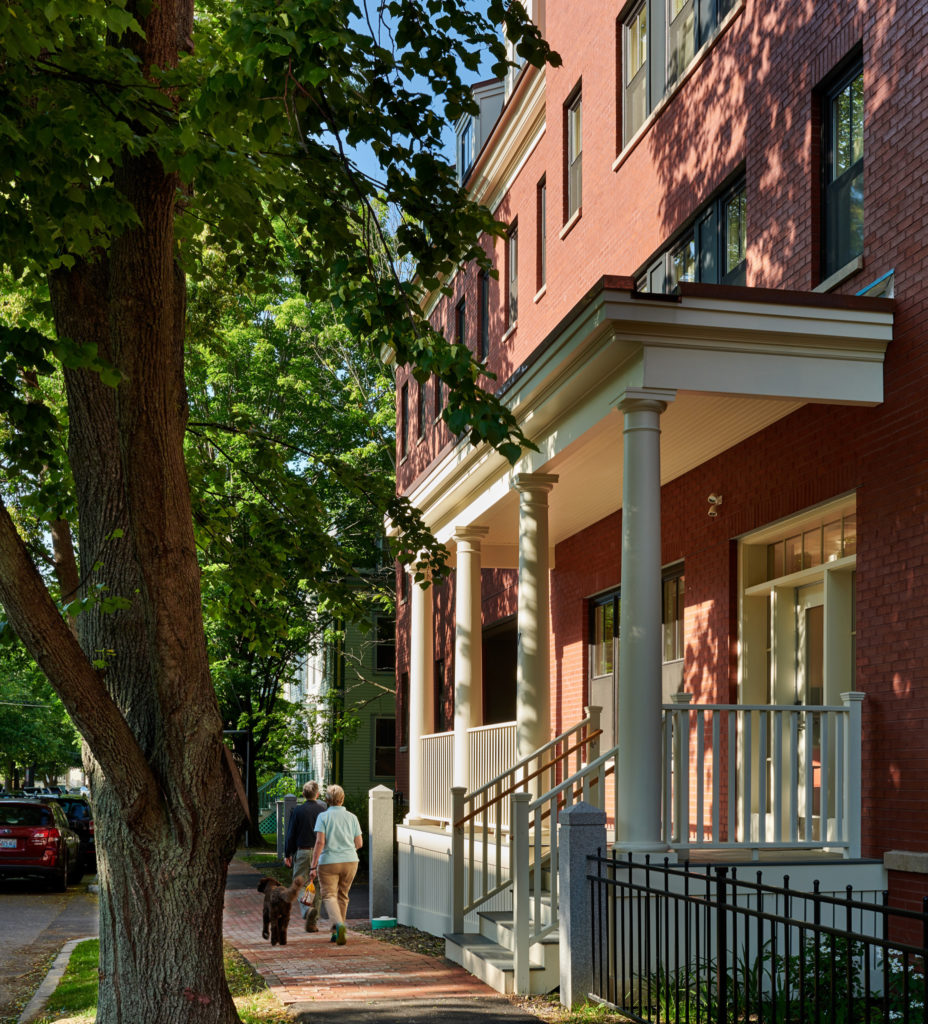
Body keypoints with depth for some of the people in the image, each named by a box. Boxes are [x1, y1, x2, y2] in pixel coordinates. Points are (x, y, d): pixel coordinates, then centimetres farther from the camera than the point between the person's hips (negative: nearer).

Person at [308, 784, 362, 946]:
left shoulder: (323, 817, -5)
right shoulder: (352, 817, 5)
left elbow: (320, 842, -13)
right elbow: (359, 844, 6)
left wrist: (313, 866, -11)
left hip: (329, 861, -3)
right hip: (350, 861, 3)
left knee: (329, 895, -3)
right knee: (342, 896, 16)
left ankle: (339, 924, -28)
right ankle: (336, 932, 20)